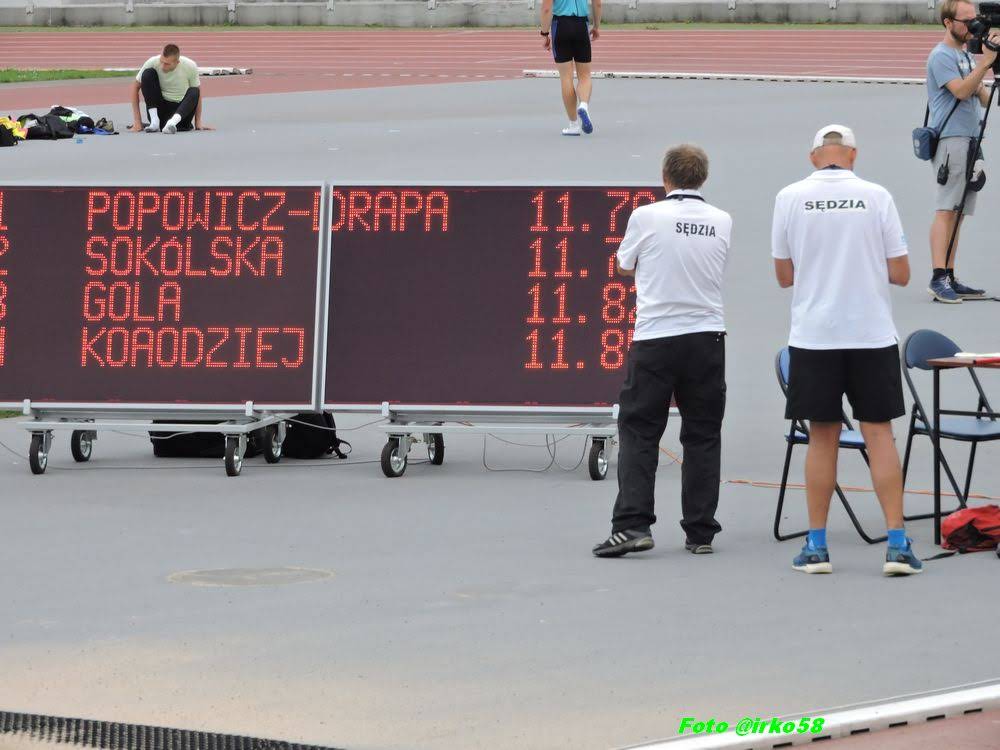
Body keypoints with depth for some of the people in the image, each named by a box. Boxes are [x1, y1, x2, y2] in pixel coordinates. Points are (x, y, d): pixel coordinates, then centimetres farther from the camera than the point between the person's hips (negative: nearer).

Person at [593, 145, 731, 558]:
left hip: (656, 337, -3)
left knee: (638, 431, 2)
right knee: (702, 435, 8)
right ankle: (700, 532, 8)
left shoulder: (646, 217, -6)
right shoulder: (722, 222, 3)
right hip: (707, 337, 3)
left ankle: (632, 525, -9)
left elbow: (624, 266, 10)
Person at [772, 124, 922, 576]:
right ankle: (897, 543, -1)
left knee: (822, 437, 8)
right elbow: (900, 274, -1)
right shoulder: (876, 197, -4)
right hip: (872, 333, 0)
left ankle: (816, 546, 9)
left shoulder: (790, 198, -2)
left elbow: (784, 276, 5)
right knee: (879, 433, 4)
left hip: (814, 335, 0)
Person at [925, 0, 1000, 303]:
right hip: (950, 139, -9)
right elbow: (961, 91, -20)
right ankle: (938, 278, -20)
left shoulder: (966, 56, 20)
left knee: (957, 212, 7)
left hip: (970, 140, 9)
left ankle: (949, 279, 8)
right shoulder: (941, 56, -7)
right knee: (946, 210, -15)